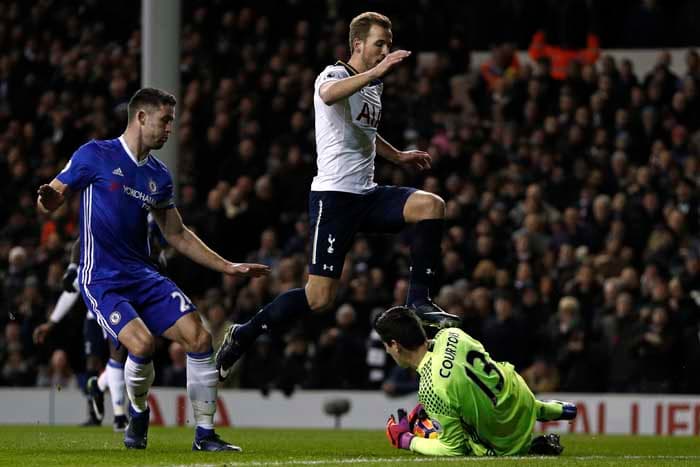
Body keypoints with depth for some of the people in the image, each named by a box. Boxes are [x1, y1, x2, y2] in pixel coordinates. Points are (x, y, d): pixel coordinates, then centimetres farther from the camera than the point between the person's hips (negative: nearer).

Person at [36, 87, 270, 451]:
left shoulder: (159, 176, 12)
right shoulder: (95, 155, -5)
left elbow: (177, 235, 20)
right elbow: (50, 200, -2)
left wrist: (228, 267, 15)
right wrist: (48, 199, -28)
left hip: (144, 276, 6)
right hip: (102, 280, -6)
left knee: (199, 338, -10)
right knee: (141, 343, -27)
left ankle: (205, 434, 2)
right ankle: (137, 415, 3)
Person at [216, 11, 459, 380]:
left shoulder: (374, 85, 17)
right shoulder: (335, 75, -9)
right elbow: (329, 94, -37)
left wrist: (398, 156, 31)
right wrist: (377, 71, -41)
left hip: (366, 194, 8)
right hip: (334, 195, -8)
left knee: (432, 205, -17)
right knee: (320, 297, -11)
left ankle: (419, 300, -14)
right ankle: (243, 335, 7)